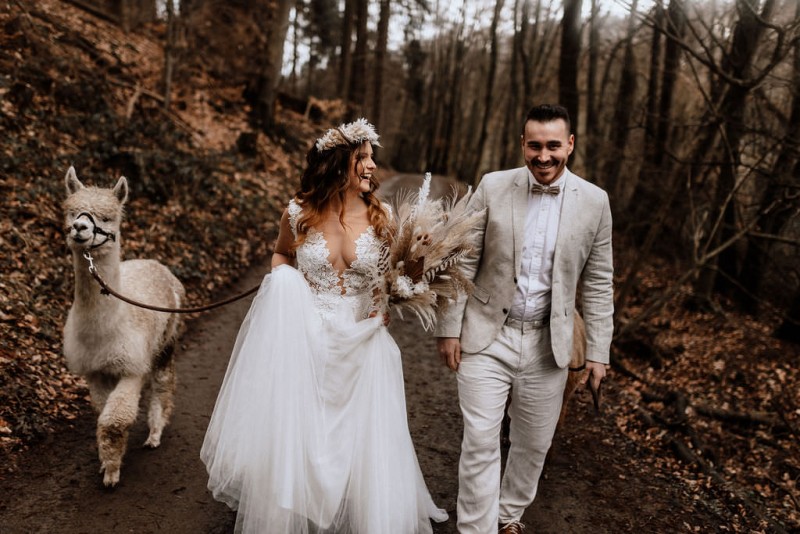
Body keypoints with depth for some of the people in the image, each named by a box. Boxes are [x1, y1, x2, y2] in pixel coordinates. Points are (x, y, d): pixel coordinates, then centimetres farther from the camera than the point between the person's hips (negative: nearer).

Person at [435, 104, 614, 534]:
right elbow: (463, 263, -2)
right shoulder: (492, 187, -5)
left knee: (533, 445, 16)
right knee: (480, 442, 0)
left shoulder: (594, 202, -2)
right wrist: (449, 328, -4)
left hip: (547, 345, 2)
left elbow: (598, 283, 3)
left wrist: (598, 351, 2)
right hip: (486, 338, -2)